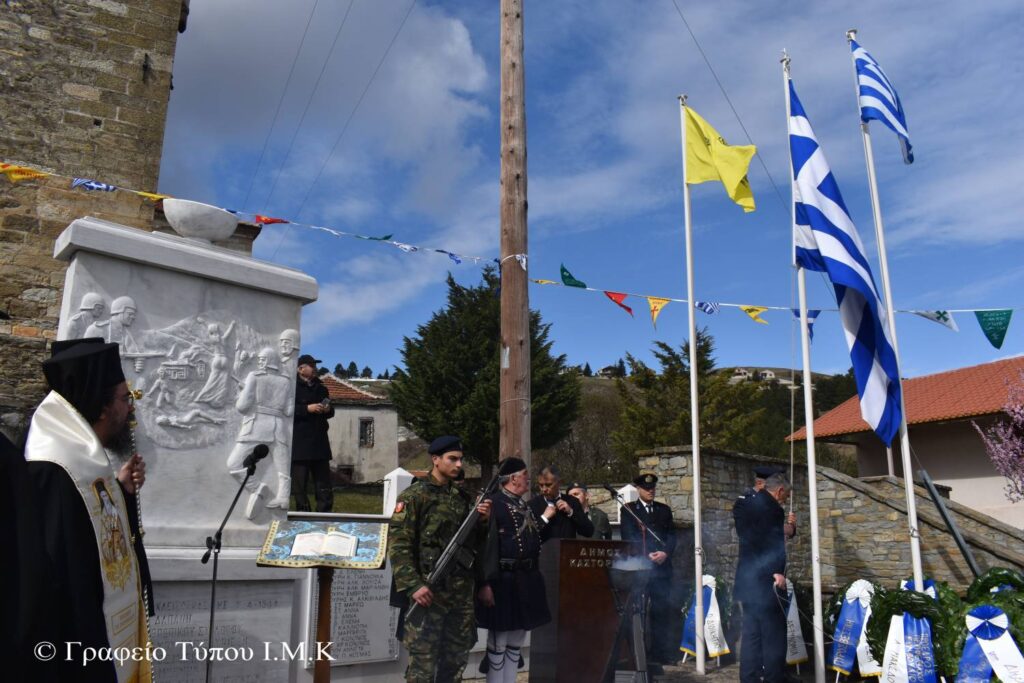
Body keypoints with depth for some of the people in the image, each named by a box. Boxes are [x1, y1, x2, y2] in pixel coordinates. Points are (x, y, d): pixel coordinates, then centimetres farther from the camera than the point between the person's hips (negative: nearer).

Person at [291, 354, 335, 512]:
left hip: (319, 442, 6)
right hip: (299, 442, -6)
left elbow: (330, 412, 26)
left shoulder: (321, 388, 19)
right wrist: (307, 409, -17)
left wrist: (328, 410, 3)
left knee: (324, 484, 4)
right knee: (300, 484, -2)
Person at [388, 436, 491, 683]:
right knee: (423, 662, -2)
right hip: (429, 590, -6)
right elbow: (398, 544, -13)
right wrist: (412, 585, -20)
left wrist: (482, 521, -3)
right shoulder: (414, 495, -6)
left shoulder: (463, 497, 13)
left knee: (456, 661, 14)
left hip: (462, 591, 7)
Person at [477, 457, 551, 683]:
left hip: (525, 581, 9)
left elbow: (535, 538, 18)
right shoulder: (494, 503, -13)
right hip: (503, 581, -8)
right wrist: (485, 583, -22)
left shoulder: (524, 505, 14)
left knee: (516, 641, 15)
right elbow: (486, 544, -18)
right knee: (498, 643, 2)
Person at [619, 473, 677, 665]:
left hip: (662, 566, 3)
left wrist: (665, 552, -8)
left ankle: (661, 652, 6)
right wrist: (646, 555, -12)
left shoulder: (664, 510, 16)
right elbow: (627, 538, -3)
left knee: (662, 610, 0)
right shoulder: (628, 510, 5)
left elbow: (672, 535, 10)